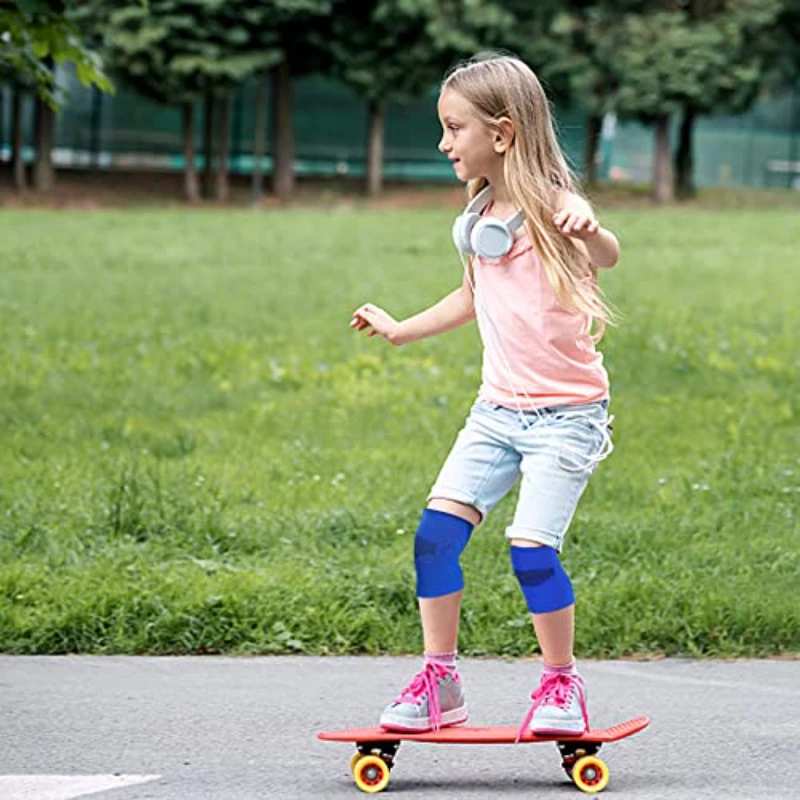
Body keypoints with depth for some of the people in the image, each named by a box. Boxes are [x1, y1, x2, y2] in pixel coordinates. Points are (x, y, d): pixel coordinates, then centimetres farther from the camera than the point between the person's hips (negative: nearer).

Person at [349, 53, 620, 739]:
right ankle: (440, 682, 4)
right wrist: (401, 329, 33)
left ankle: (563, 684, 4)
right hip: (497, 410, 7)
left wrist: (591, 235, -60)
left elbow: (608, 255, -37)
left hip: (566, 412, -7)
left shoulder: (554, 209, -14)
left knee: (531, 549, -15)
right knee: (436, 531, -6)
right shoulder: (480, 219, 10)